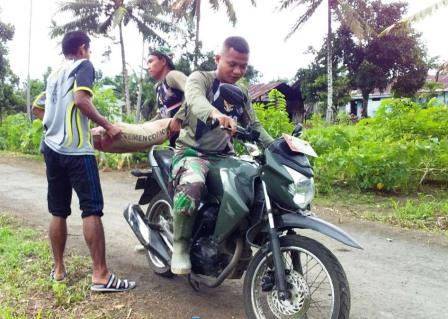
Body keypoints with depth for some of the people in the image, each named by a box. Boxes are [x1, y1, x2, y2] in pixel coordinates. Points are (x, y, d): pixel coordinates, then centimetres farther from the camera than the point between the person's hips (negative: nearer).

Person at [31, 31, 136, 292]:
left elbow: (37, 108, 28)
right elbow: (81, 99, -17)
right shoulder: (84, 65, 0)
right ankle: (101, 275, -12)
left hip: (51, 147, 9)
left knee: (59, 211, 11)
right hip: (75, 149, -8)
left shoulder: (54, 74, 23)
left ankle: (58, 269, 17)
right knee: (92, 209, -10)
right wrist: (108, 126, -13)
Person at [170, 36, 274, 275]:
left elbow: (254, 126, 16)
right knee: (192, 185, -38)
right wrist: (215, 114, -51)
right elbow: (195, 98, -27)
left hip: (225, 156, 6)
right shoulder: (200, 78, -3)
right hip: (193, 153, -6)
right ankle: (181, 246, -16)